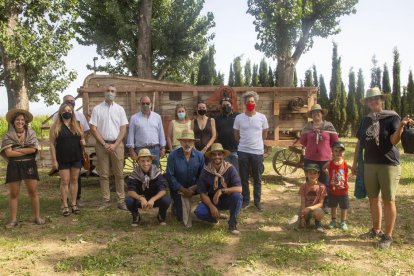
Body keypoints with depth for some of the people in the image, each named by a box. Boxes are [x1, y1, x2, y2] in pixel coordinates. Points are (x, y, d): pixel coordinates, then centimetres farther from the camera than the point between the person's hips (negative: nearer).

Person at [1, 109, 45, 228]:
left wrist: (17, 150, -10)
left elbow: (33, 149, -8)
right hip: (14, 166, 0)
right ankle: (13, 220, 12)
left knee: (33, 191, 2)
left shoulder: (31, 133, 4)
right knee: (13, 193, 4)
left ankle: (37, 217, 11)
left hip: (29, 165, 0)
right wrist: (26, 151, -8)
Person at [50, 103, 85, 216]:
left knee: (74, 180, 9)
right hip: (63, 158, -3)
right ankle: (64, 205, 11)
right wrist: (54, 160, -8)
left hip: (76, 157, 3)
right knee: (65, 181, 1)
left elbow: (82, 138, 19)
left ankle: (74, 204, 18)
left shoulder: (78, 125, 7)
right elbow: (52, 144, -3)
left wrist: (83, 141, -6)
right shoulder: (55, 126, -2)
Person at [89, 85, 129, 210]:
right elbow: (93, 128, -1)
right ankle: (106, 201, 11)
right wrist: (104, 144, -8)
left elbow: (123, 129, 2)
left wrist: (115, 145, -9)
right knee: (103, 174, 3)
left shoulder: (120, 109, 6)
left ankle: (121, 200, 7)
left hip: (117, 144, 1)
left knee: (119, 173, 2)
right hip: (102, 144, 0)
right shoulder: (97, 109, 3)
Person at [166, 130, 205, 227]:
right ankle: (175, 206, 32)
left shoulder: (199, 156, -10)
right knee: (181, 217, -3)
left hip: (193, 188, 3)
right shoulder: (173, 156, -18)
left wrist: (194, 188, -18)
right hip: (178, 189, -3)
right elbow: (170, 176, -16)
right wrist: (183, 190, -15)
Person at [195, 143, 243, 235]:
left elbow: (239, 189, -24)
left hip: (227, 200, -1)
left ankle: (232, 223, -10)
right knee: (199, 212, -27)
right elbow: (202, 193, -10)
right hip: (211, 200, 1)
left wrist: (222, 191, -37)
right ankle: (217, 216, 6)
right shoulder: (205, 171, -12)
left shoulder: (230, 169, -17)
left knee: (237, 196, -33)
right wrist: (211, 206, -25)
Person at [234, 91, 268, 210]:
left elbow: (264, 134, 11)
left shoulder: (262, 117, -3)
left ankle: (257, 201, 22)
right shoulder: (239, 118, -3)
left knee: (257, 178, 9)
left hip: (258, 151, 0)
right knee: (244, 178, 9)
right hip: (243, 151, 0)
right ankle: (245, 200, 22)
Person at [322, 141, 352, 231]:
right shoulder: (330, 163, -7)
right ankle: (333, 221, 30)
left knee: (344, 207, 10)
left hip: (343, 191, -1)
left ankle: (343, 222, 26)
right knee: (333, 206, 15)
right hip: (332, 190, 1)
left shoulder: (345, 164, -9)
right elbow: (323, 168, 11)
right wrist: (328, 174, 1)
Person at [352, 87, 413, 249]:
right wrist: (355, 162, 14)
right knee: (373, 198, 13)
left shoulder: (392, 117, -5)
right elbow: (360, 142, 15)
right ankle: (376, 230, 28)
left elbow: (394, 141, -16)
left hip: (388, 164, -5)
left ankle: (388, 236, 10)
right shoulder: (366, 120, 10)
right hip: (369, 164, 5)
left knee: (388, 200, 0)